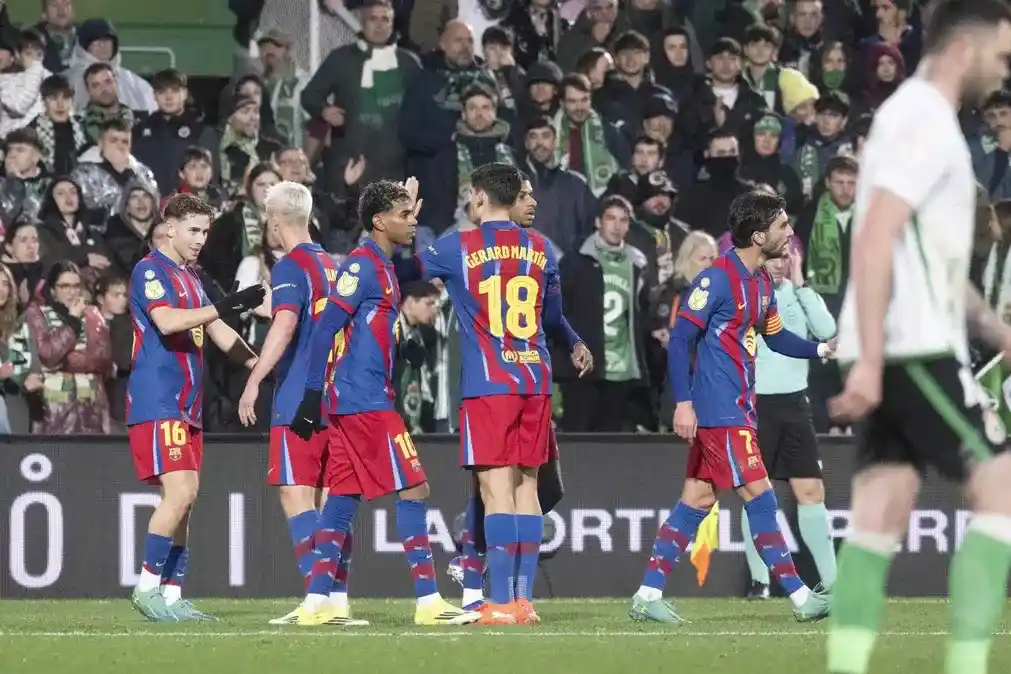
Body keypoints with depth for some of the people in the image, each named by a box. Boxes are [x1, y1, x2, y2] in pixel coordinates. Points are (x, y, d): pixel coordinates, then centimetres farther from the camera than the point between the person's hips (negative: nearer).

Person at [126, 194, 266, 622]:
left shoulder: (190, 277, 19)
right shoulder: (150, 271, -9)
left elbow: (216, 331, 26)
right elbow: (167, 321, -25)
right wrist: (227, 305, -28)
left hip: (186, 406, 9)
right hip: (157, 404, -9)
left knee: (185, 499, 6)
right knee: (179, 493, -17)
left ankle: (171, 596, 8)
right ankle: (147, 588, -11)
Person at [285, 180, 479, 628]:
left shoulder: (383, 267, 17)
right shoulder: (362, 265, -12)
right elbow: (325, 329, -16)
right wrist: (313, 396, -18)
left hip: (353, 402, 10)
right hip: (364, 402, -10)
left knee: (343, 499, 7)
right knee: (413, 489, -8)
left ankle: (316, 602, 6)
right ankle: (428, 602, -9)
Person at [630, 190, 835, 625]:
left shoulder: (762, 283, 13)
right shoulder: (718, 278, -15)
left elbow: (775, 337, 23)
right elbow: (680, 338, -16)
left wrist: (821, 349, 8)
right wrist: (683, 402, -21)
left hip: (738, 409, 10)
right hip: (719, 410, -10)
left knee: (697, 499, 8)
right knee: (759, 495, -7)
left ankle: (647, 596, 10)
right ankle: (800, 597, -5)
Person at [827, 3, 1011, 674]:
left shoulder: (918, 117, 21)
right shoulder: (926, 120, -11)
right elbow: (875, 240, -20)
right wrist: (869, 359, -24)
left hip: (896, 351, 10)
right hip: (913, 346, -10)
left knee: (881, 516, 4)